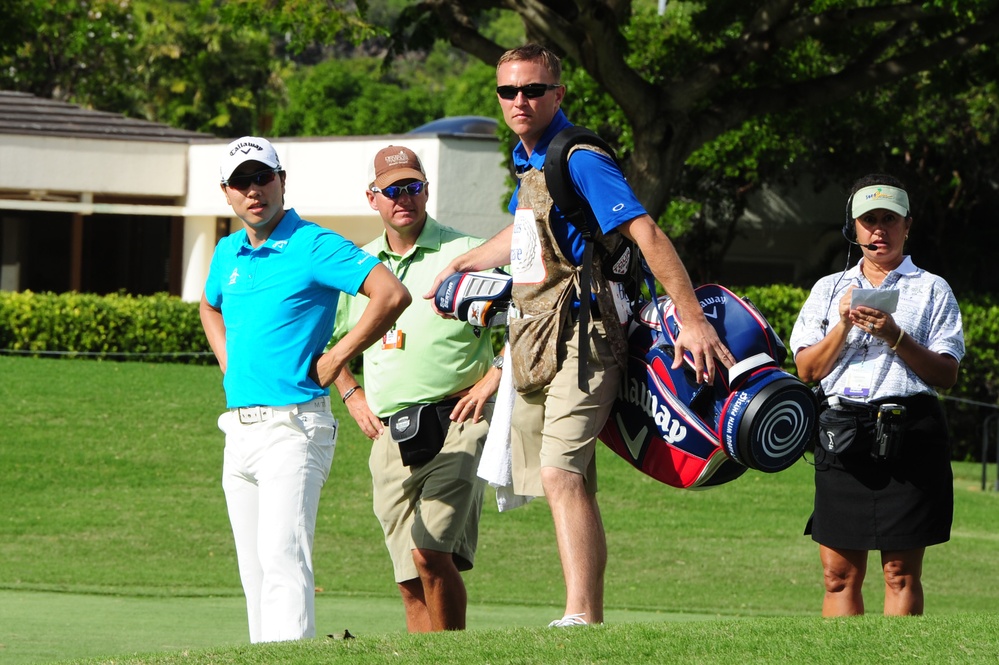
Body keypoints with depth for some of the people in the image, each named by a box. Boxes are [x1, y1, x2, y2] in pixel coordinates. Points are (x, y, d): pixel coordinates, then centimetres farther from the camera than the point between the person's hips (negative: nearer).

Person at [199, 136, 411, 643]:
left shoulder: (315, 246, -7)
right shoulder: (227, 254, 15)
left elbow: (392, 294, -16)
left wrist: (333, 361, -12)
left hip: (292, 426, -8)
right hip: (239, 426, 8)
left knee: (282, 557, -18)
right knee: (253, 569, 7)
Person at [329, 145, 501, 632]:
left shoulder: (468, 254, 1)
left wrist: (492, 379, -7)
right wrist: (352, 395, 17)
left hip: (455, 424, -5)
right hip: (389, 438, 5)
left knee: (430, 555, -19)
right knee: (411, 581, 3)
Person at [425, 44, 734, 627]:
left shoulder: (581, 160, -13)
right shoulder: (528, 161, 15)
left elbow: (647, 234, -21)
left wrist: (693, 319, -28)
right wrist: (463, 264, 50)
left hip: (579, 335, -9)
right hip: (534, 339, 9)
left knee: (561, 475, -22)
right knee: (570, 486, 9)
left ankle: (580, 617, -29)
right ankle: (590, 619, 13)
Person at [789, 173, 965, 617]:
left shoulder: (932, 290, 11)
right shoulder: (830, 289, 19)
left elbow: (946, 374, 1)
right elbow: (807, 370, 11)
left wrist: (894, 337, -11)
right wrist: (844, 325, -4)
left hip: (907, 433, -3)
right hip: (841, 428, 3)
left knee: (901, 572, -5)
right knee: (839, 572, -2)